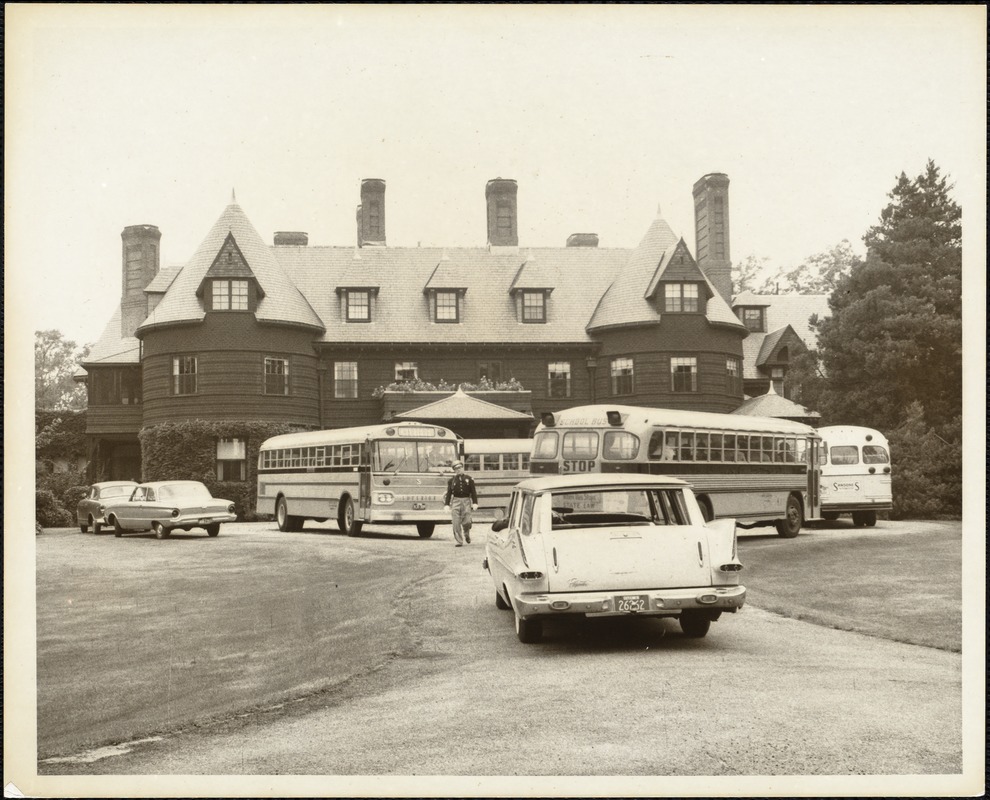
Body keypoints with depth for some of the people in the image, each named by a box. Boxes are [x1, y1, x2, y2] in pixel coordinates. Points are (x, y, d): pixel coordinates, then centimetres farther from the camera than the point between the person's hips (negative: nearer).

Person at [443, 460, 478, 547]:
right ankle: (458, 541, 3)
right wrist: (446, 504, 0)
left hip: (466, 501, -1)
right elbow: (448, 493, 8)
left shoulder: (469, 479, 8)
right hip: (455, 501, 1)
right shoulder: (451, 480, 10)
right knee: (456, 523, -5)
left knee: (466, 522, -7)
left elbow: (473, 492, 6)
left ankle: (467, 534, 26)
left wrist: (475, 503, -3)